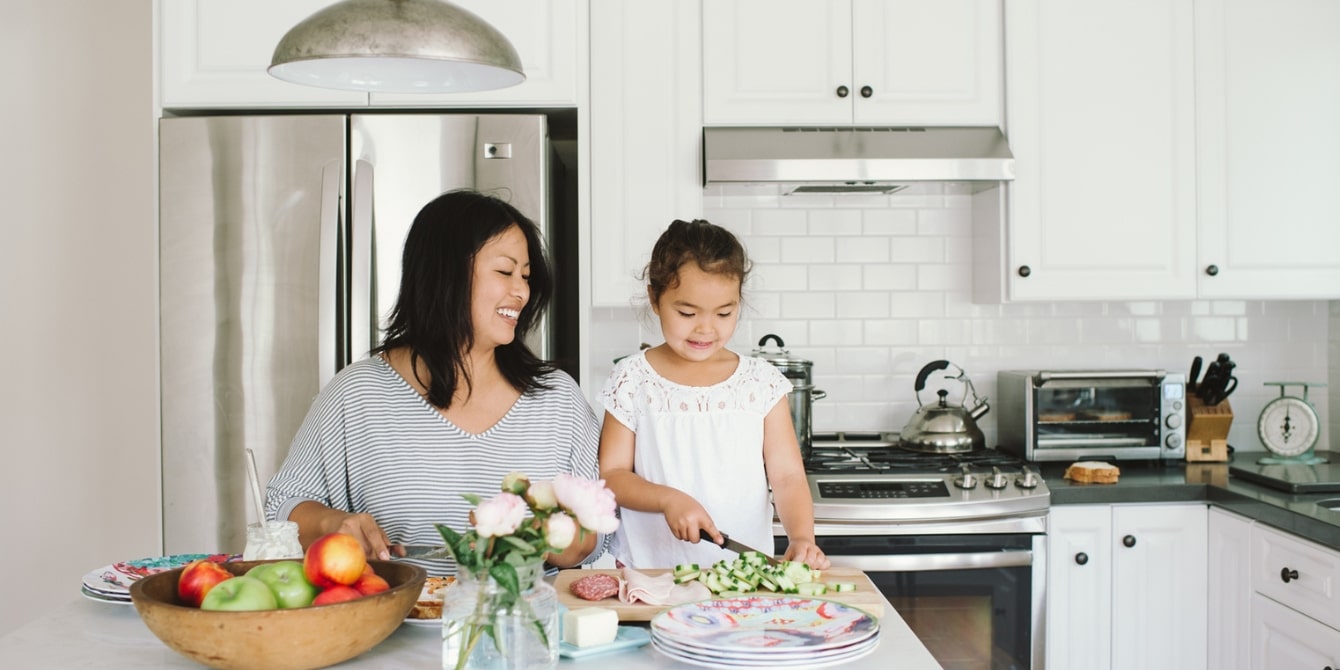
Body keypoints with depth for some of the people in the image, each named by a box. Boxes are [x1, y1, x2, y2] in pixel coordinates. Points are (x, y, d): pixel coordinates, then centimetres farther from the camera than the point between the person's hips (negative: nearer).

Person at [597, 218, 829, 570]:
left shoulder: (762, 382, 2)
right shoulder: (632, 380, 0)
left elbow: (787, 476, 1)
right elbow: (611, 474, 2)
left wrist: (801, 538, -16)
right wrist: (669, 499, -15)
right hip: (649, 568, -2)